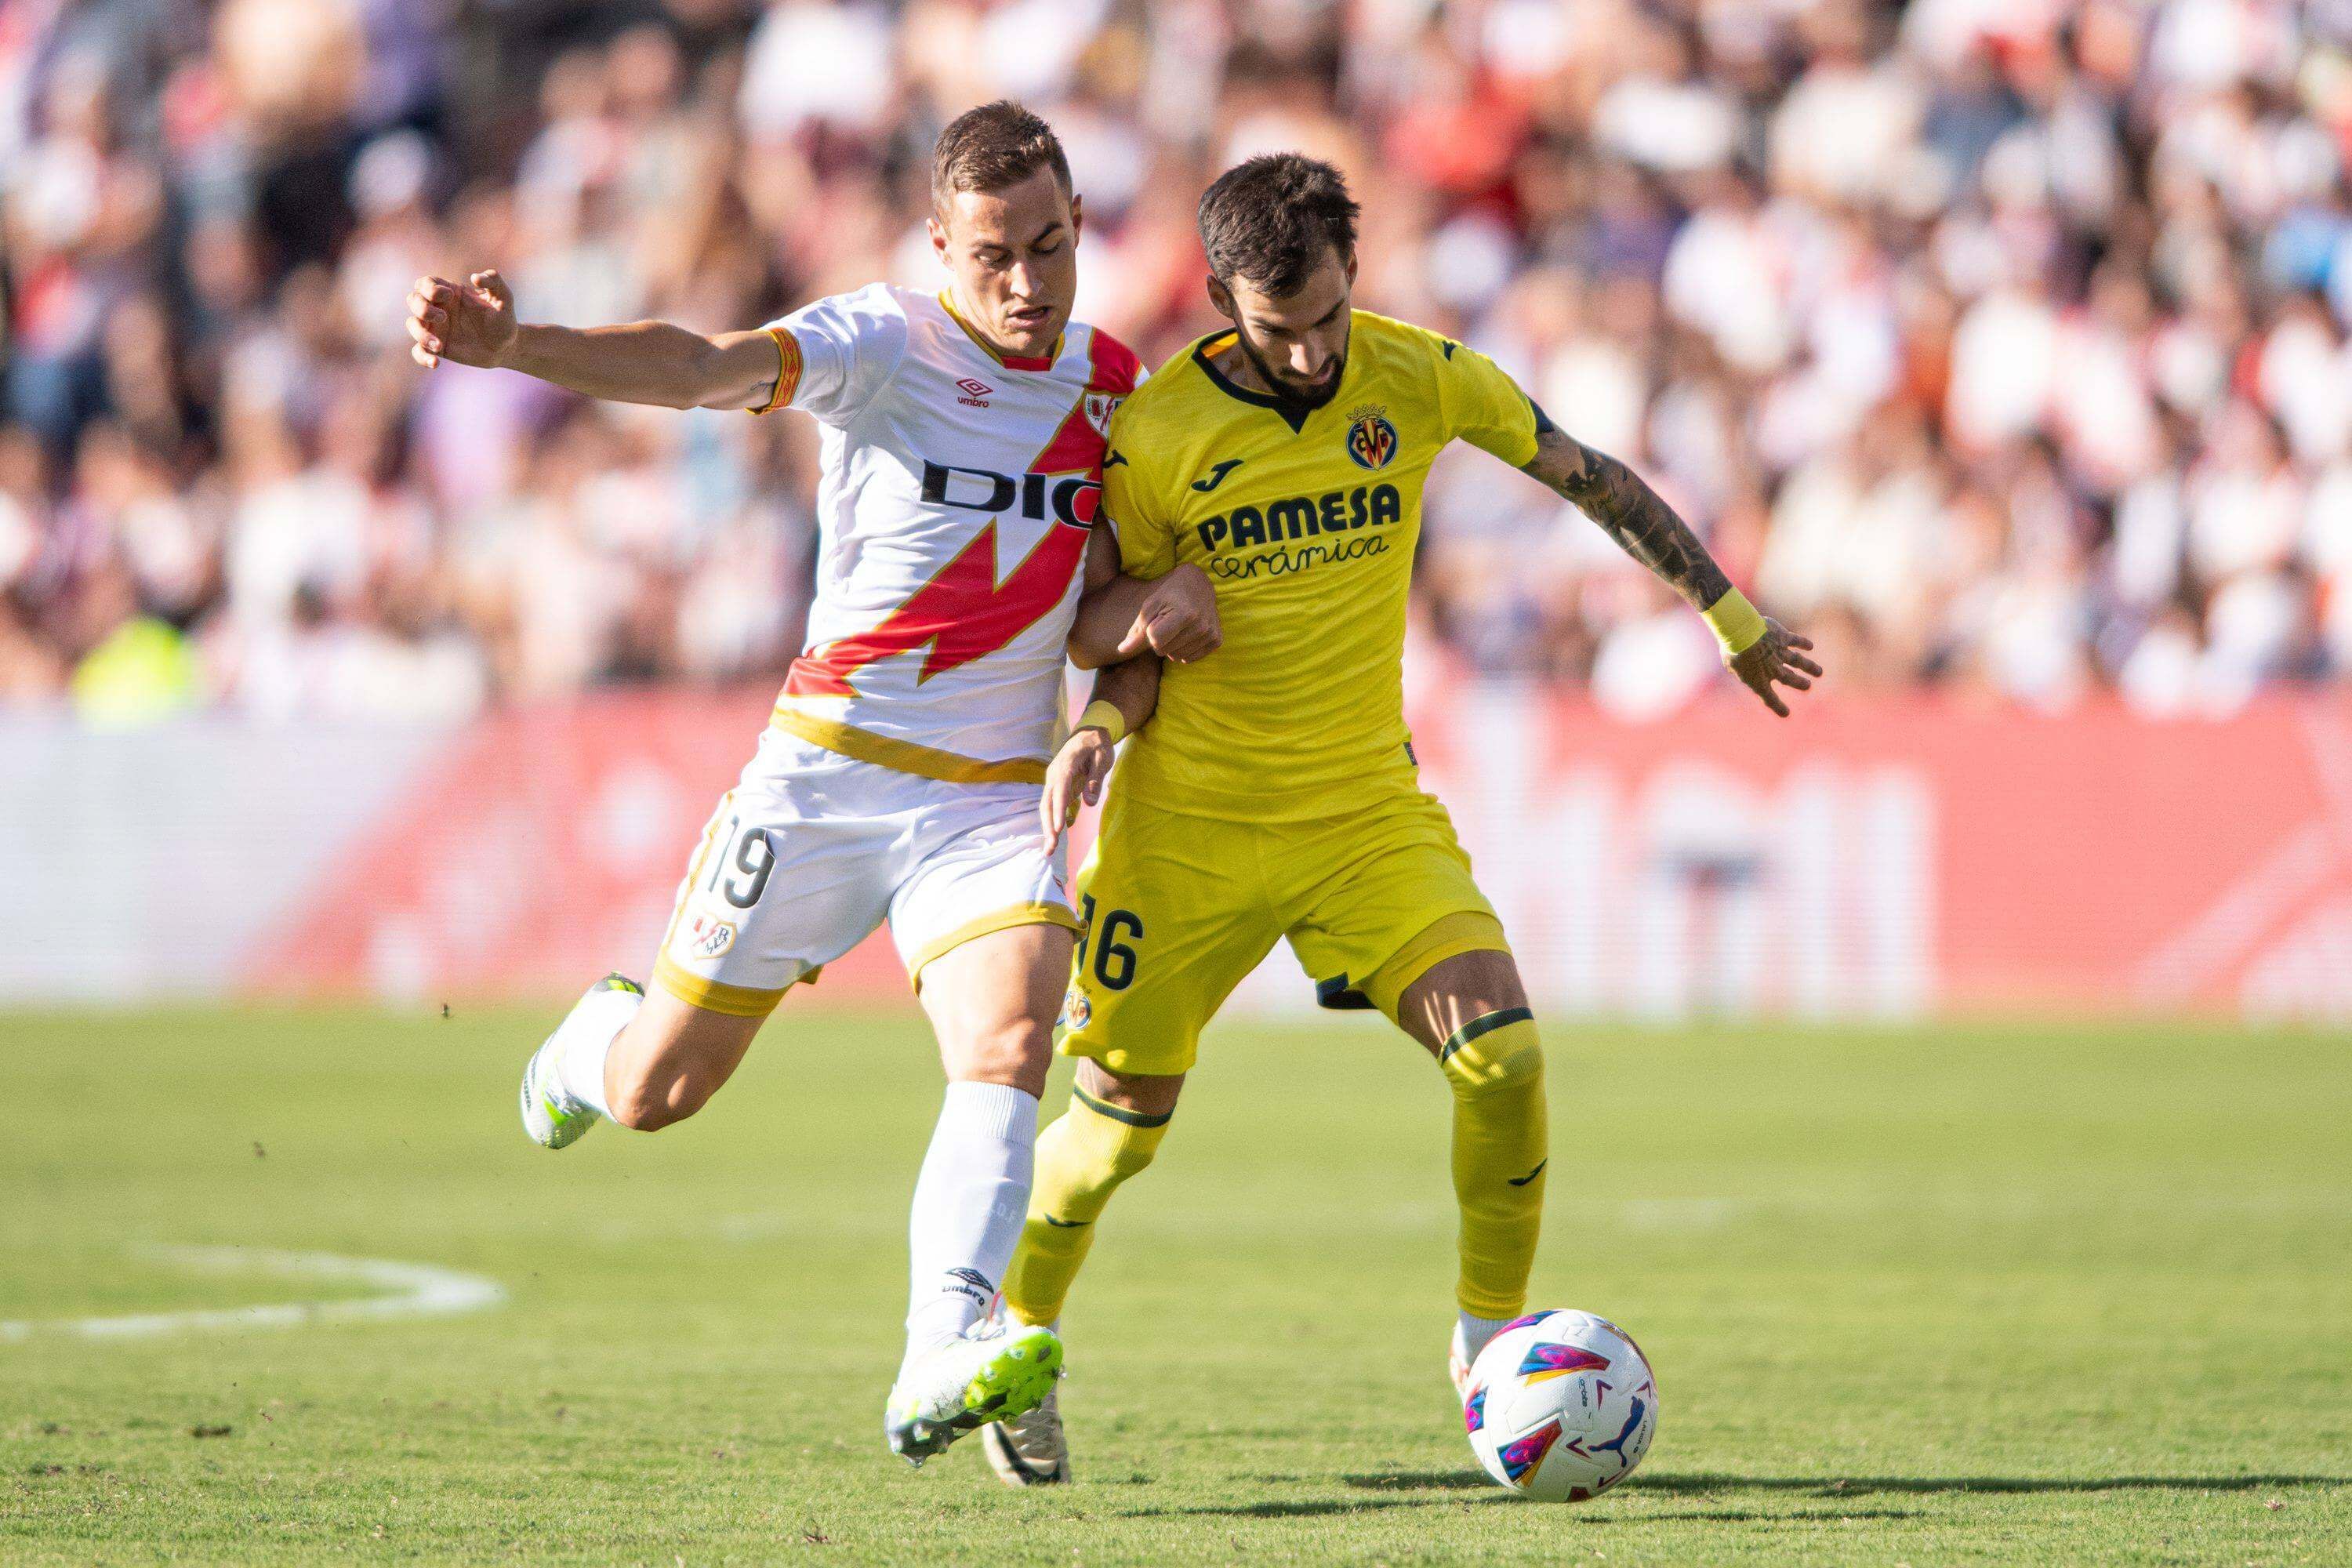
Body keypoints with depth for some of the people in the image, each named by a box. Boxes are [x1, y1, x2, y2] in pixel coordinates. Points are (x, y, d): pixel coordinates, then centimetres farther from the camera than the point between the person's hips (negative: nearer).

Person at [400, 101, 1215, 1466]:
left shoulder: (1108, 381, 4)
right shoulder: (884, 344, -12)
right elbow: (706, 369, -29)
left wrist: (1173, 588, -7)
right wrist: (518, 345, -47)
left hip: (993, 800, 2)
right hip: (828, 774, -2)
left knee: (1009, 1049, -25)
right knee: (654, 1097, 8)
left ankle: (943, 1366, -37)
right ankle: (599, 1039, 46)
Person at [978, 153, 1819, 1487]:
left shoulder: (1422, 379, -8)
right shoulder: (1155, 434, -13)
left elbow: (1593, 477, 8)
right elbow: (1087, 625, 0)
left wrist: (1735, 620, 14)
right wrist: (1099, 730, -22)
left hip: (1371, 813, 2)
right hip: (1191, 825, -1)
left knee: (1505, 1057, -18)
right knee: (1122, 1118, 4)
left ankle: (1492, 1335, 4)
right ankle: (1018, 1348, 31)